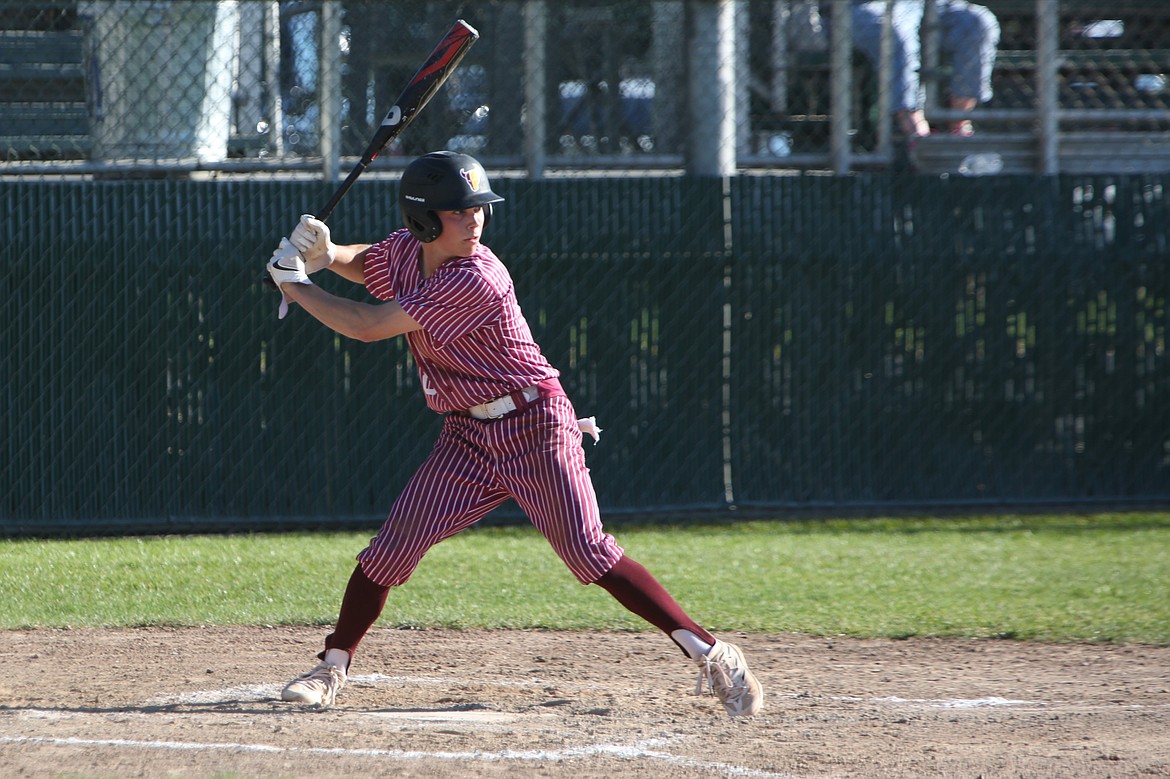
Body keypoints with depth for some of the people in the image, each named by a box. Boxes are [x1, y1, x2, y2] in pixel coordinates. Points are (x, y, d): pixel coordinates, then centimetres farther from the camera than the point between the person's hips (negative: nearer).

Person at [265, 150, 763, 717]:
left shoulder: (476, 279, -26)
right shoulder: (406, 250, -2)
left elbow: (368, 326, -25)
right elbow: (366, 266, 24)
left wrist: (296, 287, -12)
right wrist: (325, 254, 0)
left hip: (534, 428, -6)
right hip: (467, 436, 7)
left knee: (587, 552, -15)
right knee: (394, 547, -2)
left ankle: (711, 654, -14)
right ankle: (332, 668, 12)